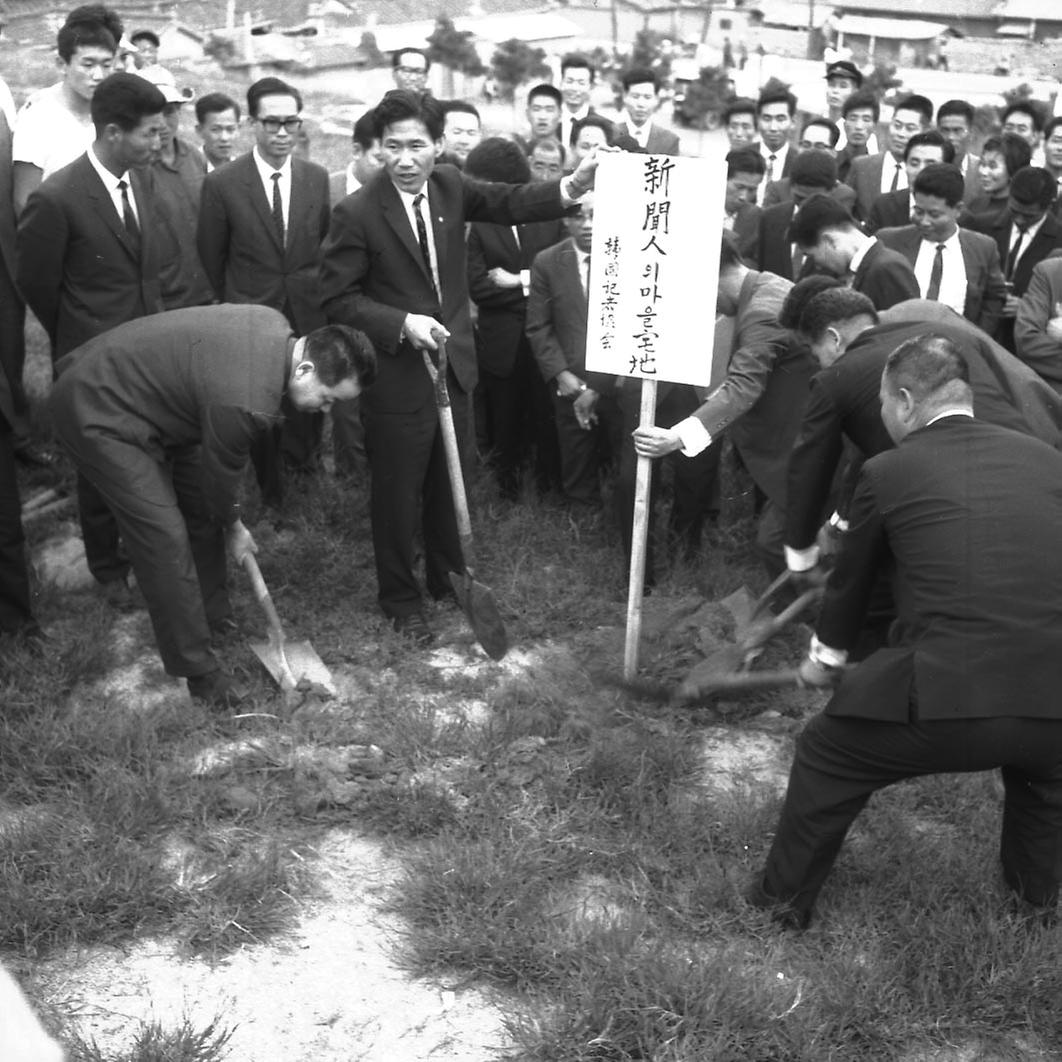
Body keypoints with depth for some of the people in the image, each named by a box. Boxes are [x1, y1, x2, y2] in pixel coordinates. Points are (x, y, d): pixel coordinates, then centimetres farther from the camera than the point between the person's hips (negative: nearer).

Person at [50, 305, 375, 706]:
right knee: (165, 539, -11)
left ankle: (212, 612, 35)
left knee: (203, 504, 16)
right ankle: (197, 668, 2)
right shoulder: (246, 402, -34)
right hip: (96, 415, -10)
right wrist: (233, 529, 6)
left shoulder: (276, 326, -7)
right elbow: (221, 473, -15)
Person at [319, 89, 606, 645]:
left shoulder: (450, 186, -1)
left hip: (453, 363, 6)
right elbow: (338, 299, -13)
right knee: (398, 492, 8)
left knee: (449, 481, 21)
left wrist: (572, 185, -20)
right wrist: (402, 323, -25)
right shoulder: (356, 213, -16)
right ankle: (399, 597, 27)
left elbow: (511, 203, -3)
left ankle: (448, 576, 41)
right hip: (397, 375, -5)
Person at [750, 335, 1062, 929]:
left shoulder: (888, 472, 3)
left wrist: (825, 658, 39)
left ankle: (786, 899, 37)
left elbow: (853, 579, 19)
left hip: (942, 699, -4)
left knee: (825, 759, 24)